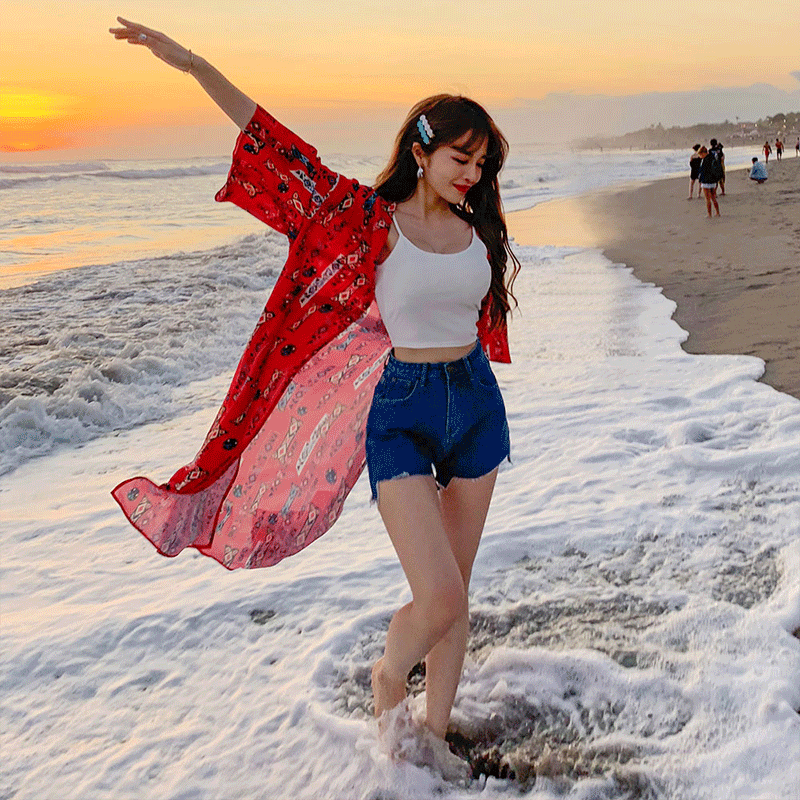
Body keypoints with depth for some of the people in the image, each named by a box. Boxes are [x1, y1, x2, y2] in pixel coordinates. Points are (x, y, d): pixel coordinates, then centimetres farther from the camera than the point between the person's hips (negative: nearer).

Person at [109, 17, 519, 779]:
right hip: (401, 410, -5)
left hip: (476, 404, 5)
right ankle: (388, 676, 21)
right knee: (438, 597, -13)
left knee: (455, 591, 11)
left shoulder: (478, 229, 6)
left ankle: (434, 731, 28)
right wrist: (192, 64, -19)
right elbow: (283, 151, -16)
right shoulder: (370, 220, -8)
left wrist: (504, 276, 11)